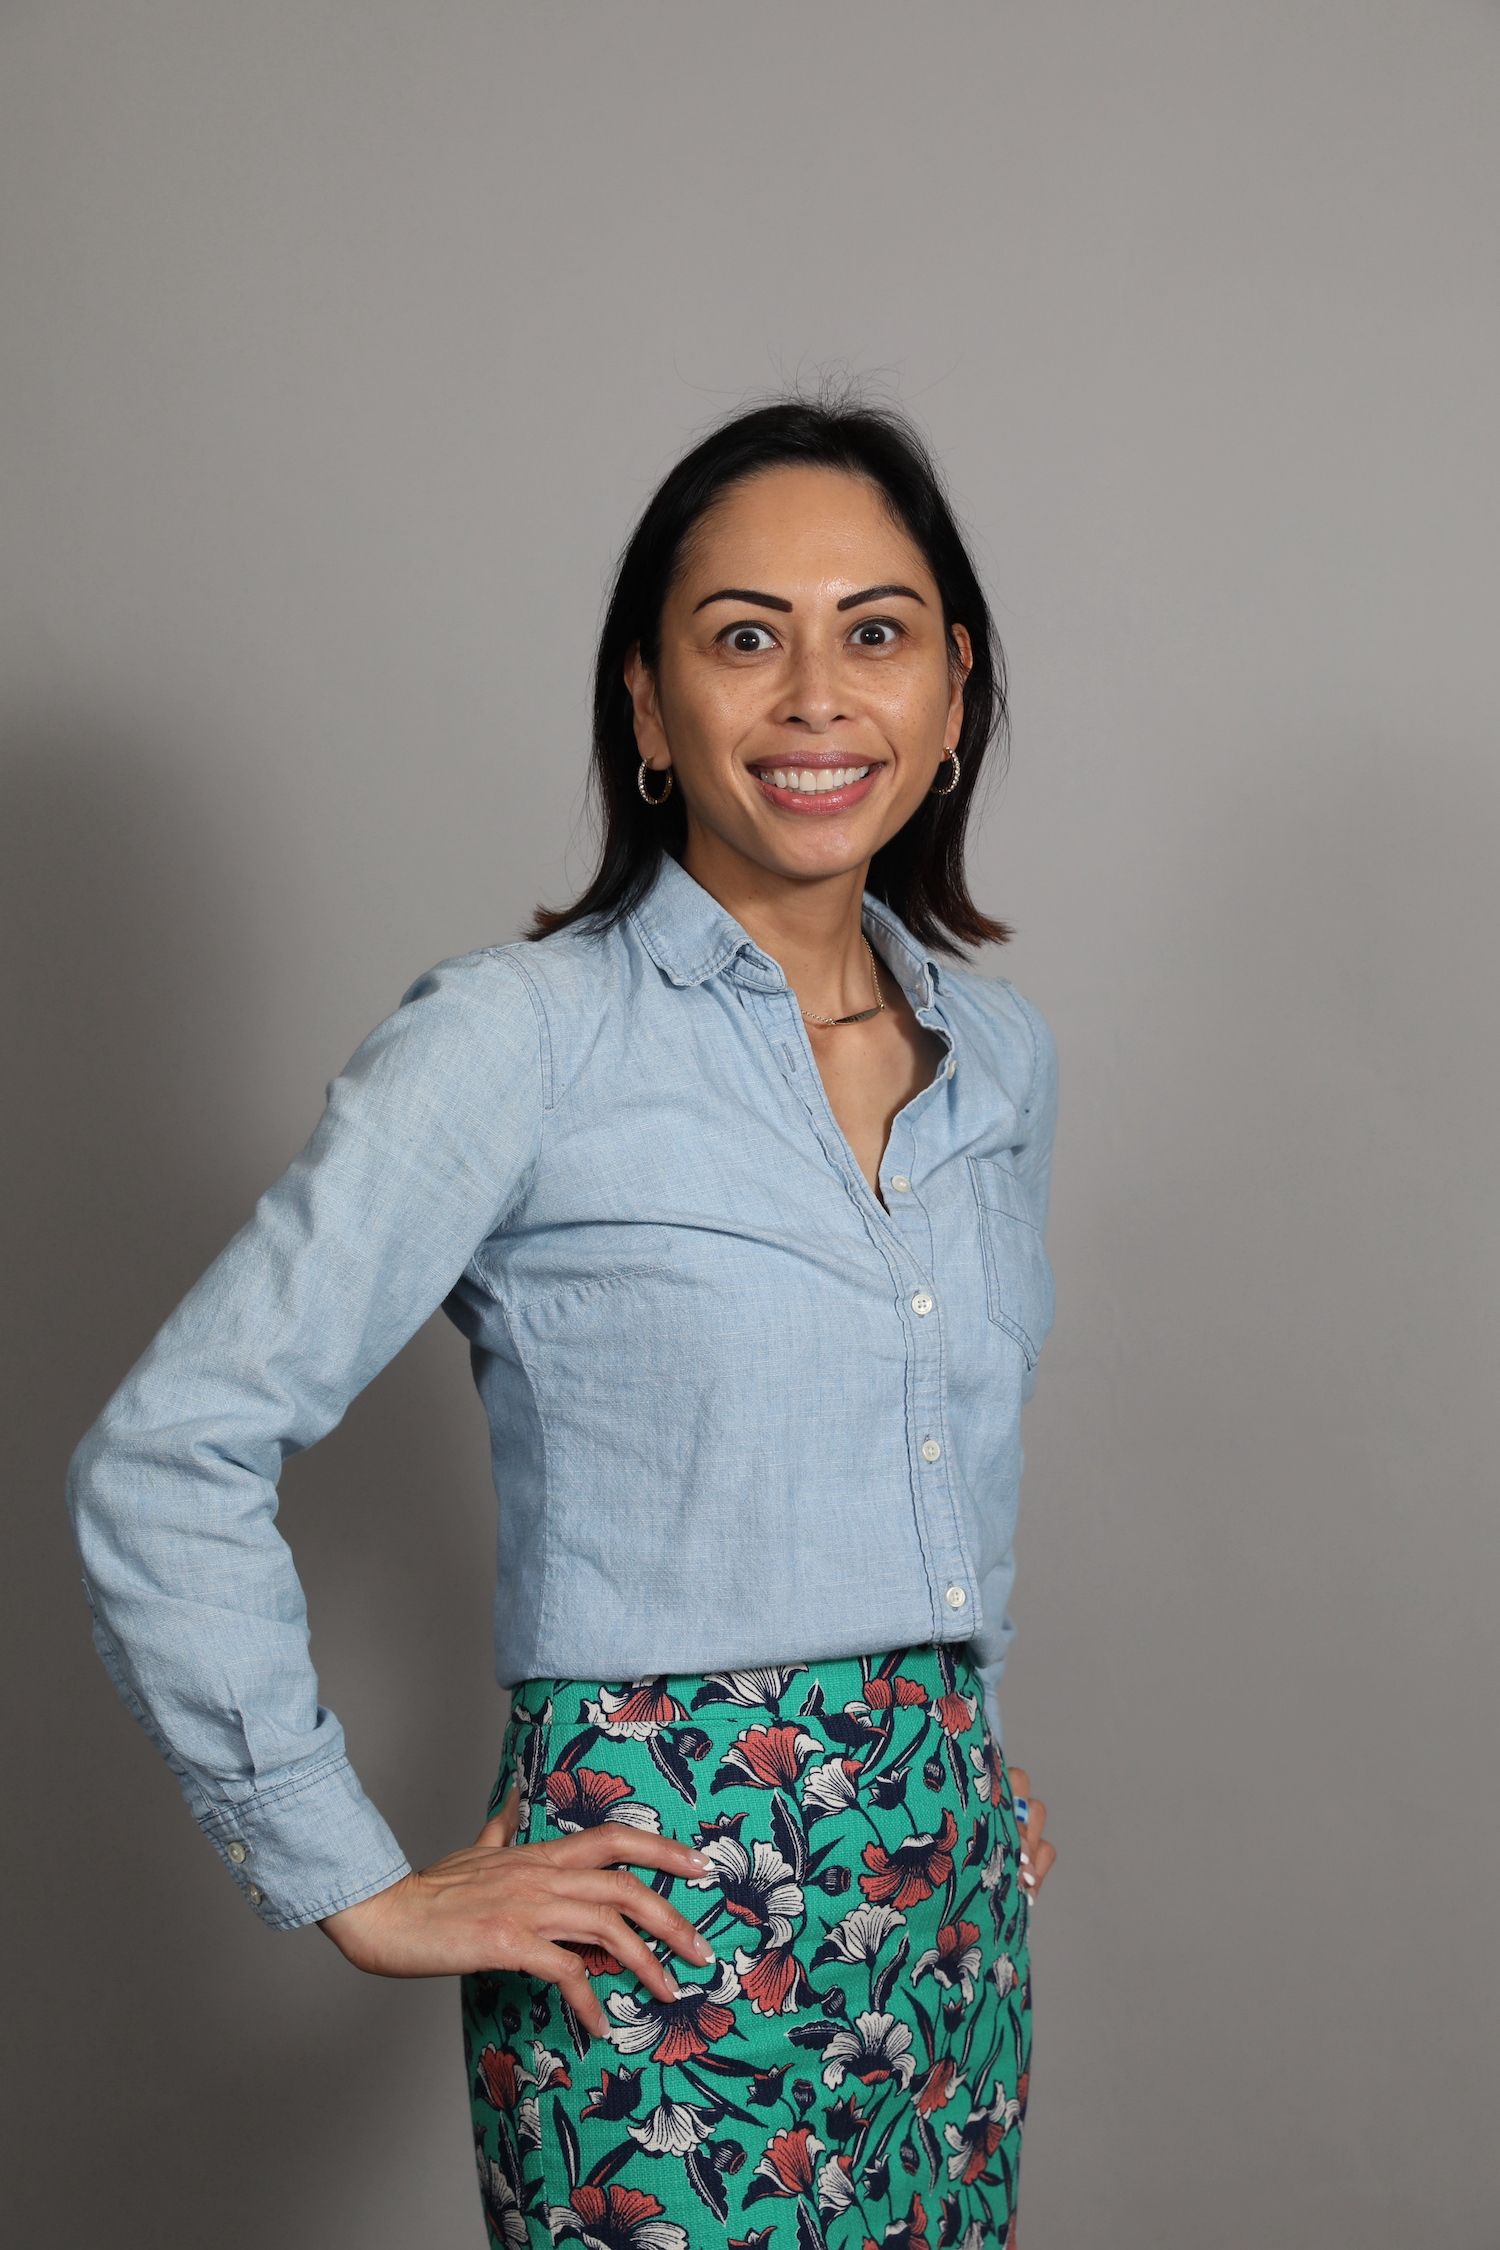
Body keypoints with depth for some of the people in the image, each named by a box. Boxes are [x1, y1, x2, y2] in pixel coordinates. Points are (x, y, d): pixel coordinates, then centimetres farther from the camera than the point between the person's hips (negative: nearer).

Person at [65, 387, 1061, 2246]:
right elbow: (165, 1458, -15)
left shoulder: (1004, 1058, 7)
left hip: (954, 1888, 6)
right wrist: (356, 1890, -12)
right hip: (669, 1915, -6)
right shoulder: (517, 1039, -12)